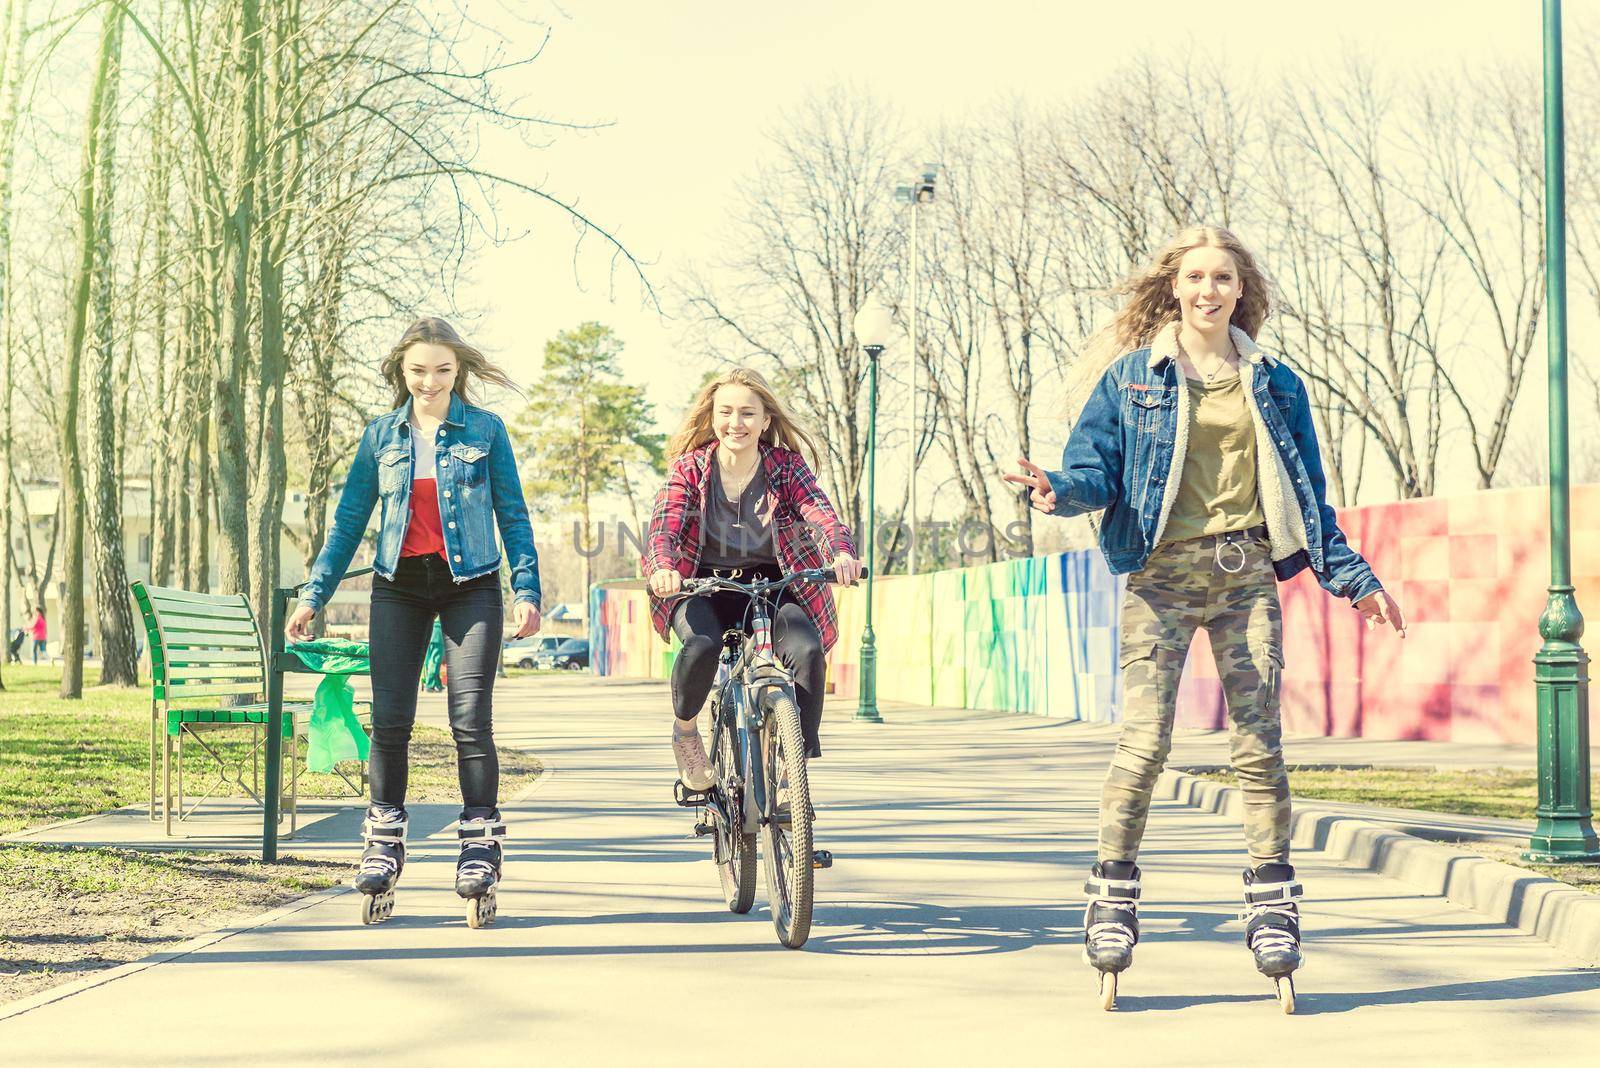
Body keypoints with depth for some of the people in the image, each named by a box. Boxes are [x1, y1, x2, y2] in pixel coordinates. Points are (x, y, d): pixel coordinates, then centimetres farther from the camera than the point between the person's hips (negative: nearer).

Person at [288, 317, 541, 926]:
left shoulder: (485, 431, 2)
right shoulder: (381, 436, 8)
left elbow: (513, 515, 3)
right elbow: (350, 518, 11)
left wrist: (526, 590, -7)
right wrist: (315, 594, 6)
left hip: (469, 585, -2)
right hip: (399, 586, 2)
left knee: (472, 722, -8)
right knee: (389, 722, -1)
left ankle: (479, 854, -1)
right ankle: (383, 851, 10)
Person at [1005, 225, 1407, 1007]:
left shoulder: (1274, 383, 14)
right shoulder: (1131, 377, 7)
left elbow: (1307, 493, 19)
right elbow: (1094, 466, 3)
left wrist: (1350, 576, 16)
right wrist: (1060, 491, -20)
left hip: (1247, 575, 2)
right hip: (1161, 575, -2)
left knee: (1259, 743, -2)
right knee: (1144, 738, -10)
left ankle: (1272, 904, 6)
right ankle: (1113, 894, 2)